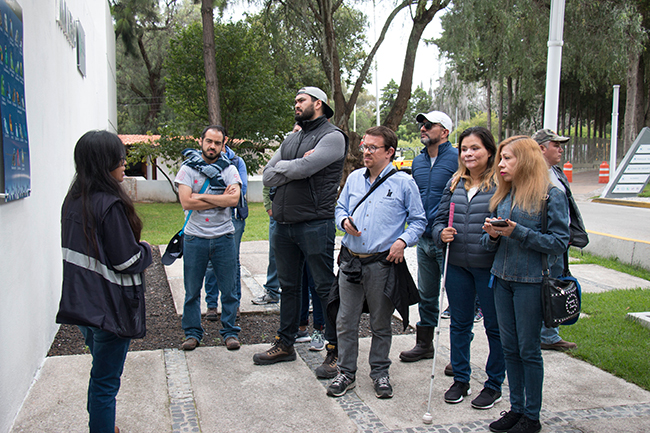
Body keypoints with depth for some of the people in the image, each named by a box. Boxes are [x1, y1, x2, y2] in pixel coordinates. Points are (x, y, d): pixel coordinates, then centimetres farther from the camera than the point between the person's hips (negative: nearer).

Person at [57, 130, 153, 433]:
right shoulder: (110, 204, -22)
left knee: (101, 374, 24)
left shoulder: (73, 201, 5)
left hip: (82, 304, 9)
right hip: (110, 307, -9)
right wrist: (146, 249, 0)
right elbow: (127, 261, -20)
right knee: (105, 380, 3)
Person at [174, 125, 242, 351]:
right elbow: (186, 202, -12)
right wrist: (220, 199, -11)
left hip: (224, 237, 0)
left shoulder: (229, 169, 3)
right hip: (195, 238, 0)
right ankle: (192, 333, 22)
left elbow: (233, 199, -13)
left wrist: (201, 197, -13)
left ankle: (230, 332, 20)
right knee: (192, 290, 8)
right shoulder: (188, 168, 1)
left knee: (228, 288, 6)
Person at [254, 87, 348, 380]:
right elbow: (268, 177, 7)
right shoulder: (291, 140, 19)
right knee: (288, 286, 15)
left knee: (325, 287, 0)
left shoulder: (332, 137, -5)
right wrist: (296, 167, -7)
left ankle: (334, 351, 10)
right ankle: (285, 344, 28)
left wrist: (281, 166, 1)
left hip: (315, 224, -7)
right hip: (284, 224, 7)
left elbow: (301, 169, -19)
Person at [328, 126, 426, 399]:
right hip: (350, 261, 4)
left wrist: (403, 241, -14)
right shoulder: (354, 178, 10)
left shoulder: (403, 183, -3)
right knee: (346, 322, 8)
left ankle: (380, 373, 27)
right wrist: (344, 221, -2)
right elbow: (340, 208, 20)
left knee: (381, 324, 10)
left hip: (382, 264, -3)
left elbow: (418, 221, 2)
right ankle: (346, 373, 22)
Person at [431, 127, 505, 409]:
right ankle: (461, 380, 32)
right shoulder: (455, 182, 9)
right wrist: (442, 233, -7)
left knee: (495, 327, 9)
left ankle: (494, 385, 26)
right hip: (458, 265, 5)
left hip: (490, 267, -5)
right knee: (459, 323, 15)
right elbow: (440, 218, 13)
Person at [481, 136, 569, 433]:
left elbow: (560, 242, -13)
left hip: (531, 281, -6)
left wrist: (518, 232, -20)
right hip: (502, 277, 6)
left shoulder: (551, 195, -8)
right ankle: (516, 408, 27)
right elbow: (490, 242, 14)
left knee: (529, 349, 4)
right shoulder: (502, 196, 11)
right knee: (509, 348, 13)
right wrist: (492, 235, -9)